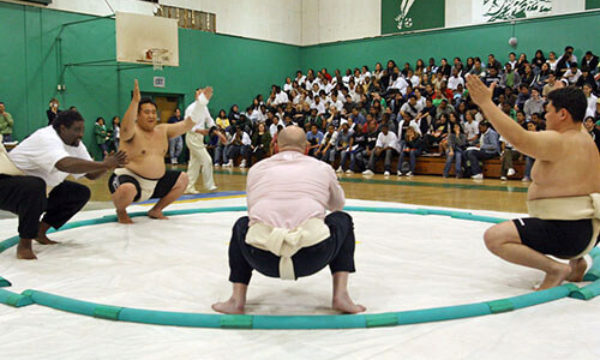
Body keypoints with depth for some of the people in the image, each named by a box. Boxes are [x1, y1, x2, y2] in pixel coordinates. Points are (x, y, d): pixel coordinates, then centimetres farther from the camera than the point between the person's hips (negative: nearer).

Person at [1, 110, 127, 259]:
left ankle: (40, 232, 9)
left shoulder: (76, 144, 0)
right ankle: (24, 243, -22)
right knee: (35, 185, -40)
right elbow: (65, 164, -47)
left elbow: (91, 174, 0)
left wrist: (107, 166, -22)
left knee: (81, 193, -1)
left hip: (39, 191, 9)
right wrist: (104, 164, -46)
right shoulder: (46, 139, -28)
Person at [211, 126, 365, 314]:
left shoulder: (256, 169, 20)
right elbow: (338, 205, 38)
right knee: (342, 220, 29)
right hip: (313, 257, -1)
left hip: (263, 260, 1)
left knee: (242, 225, 35)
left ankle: (237, 300, 23)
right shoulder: (323, 168, 19)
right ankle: (340, 296, 18)